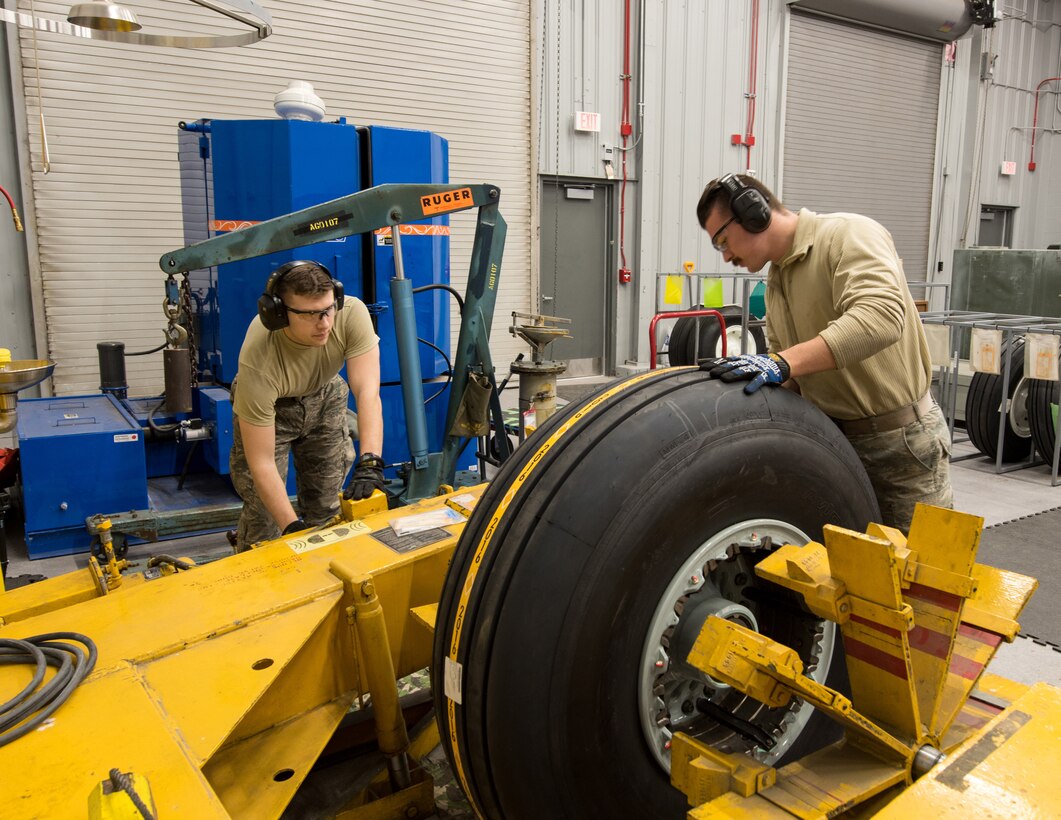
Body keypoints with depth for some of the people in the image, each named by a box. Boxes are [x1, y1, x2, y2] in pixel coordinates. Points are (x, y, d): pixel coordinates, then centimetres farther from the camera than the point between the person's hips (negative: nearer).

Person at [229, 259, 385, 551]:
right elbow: (261, 463, -36)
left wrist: (370, 462, -53)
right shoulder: (258, 362, -39)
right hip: (269, 405, -3)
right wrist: (293, 527, -39)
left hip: (325, 395, 3)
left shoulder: (352, 314, -35)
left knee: (326, 504, 5)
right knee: (263, 510, -8)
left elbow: (368, 392, -40)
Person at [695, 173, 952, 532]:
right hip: (834, 439, 7)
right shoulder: (775, 283, 9)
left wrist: (783, 361, -41)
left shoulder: (848, 234, -17)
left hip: (903, 437, -7)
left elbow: (881, 317, -35)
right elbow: (787, 378, 12)